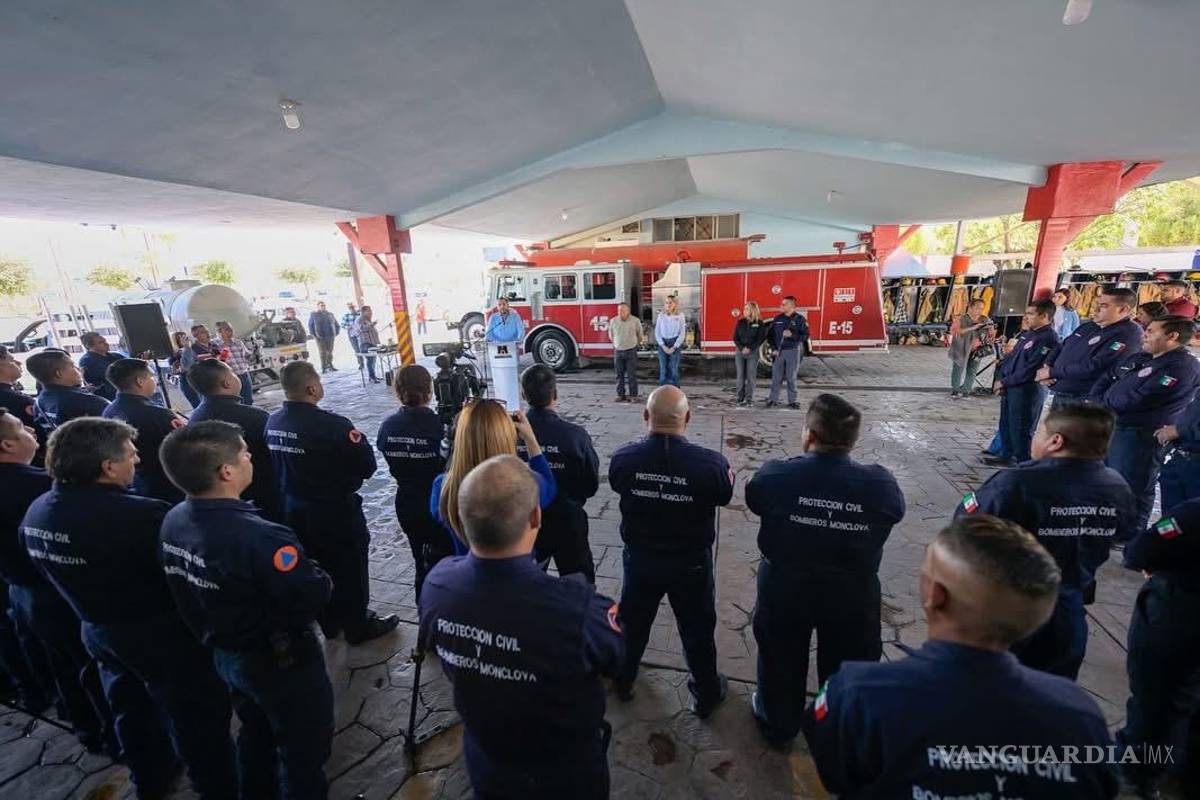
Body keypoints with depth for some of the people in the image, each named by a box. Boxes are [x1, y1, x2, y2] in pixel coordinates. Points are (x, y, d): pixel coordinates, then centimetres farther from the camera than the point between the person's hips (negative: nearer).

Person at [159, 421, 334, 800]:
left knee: (255, 733, 32)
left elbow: (185, 593, 3)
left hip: (224, 654, 8)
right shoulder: (259, 536, -38)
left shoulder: (173, 522, -11)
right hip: (281, 661, -7)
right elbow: (313, 599, -31)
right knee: (303, 747, 18)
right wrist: (322, 580, -10)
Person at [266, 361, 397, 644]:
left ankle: (329, 623, 42)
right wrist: (358, 439, -6)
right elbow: (367, 466, -22)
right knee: (350, 570, 13)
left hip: (293, 510, 7)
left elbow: (275, 466, 7)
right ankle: (359, 627, 30)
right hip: (336, 511, -7)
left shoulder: (272, 422, -6)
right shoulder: (332, 425, -29)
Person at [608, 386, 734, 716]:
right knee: (697, 630, 22)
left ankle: (622, 681, 49)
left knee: (632, 623, 26)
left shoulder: (623, 458, -21)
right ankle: (706, 696, 45)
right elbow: (724, 496, -7)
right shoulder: (710, 463, -28)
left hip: (640, 559, 2)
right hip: (691, 563, -1)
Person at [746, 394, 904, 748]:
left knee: (781, 661, 25)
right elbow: (896, 510, 1)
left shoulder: (775, 476, -24)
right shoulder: (881, 485, -21)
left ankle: (778, 726, 49)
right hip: (853, 595, 1)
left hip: (783, 589, 0)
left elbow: (752, 497, -3)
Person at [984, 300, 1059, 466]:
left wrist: (1005, 382, -14)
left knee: (1020, 429, -2)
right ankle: (1006, 455, 31)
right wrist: (1000, 377, 3)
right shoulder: (1027, 334, 13)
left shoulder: (1048, 339, -16)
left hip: (1027, 390, -9)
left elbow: (1030, 370, -21)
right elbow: (1011, 357, 17)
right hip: (1010, 387, 9)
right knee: (1006, 424, 18)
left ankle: (1024, 463, 10)